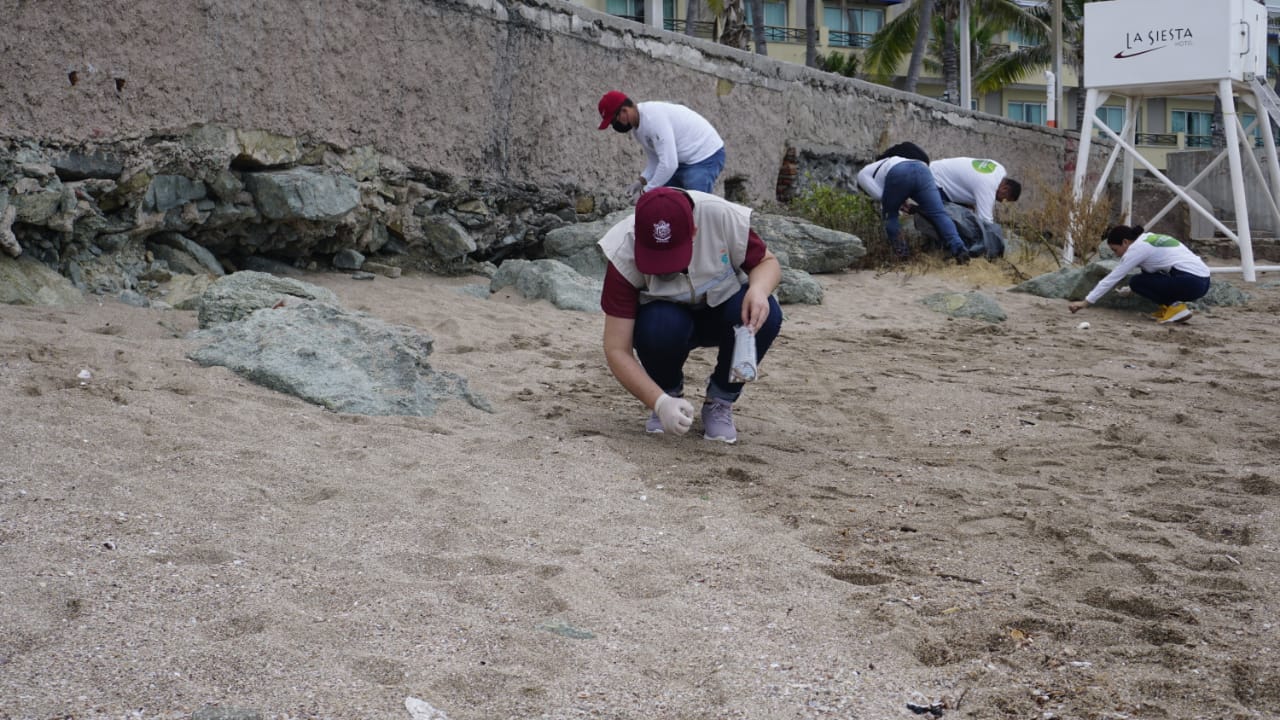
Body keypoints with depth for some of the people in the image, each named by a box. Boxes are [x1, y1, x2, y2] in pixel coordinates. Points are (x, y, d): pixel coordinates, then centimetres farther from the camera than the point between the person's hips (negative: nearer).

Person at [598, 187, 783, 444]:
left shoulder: (724, 217, -28)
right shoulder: (624, 255, -29)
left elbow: (768, 262, -9)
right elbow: (617, 350, -28)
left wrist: (759, 288, -34)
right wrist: (660, 402, -40)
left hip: (720, 311, 2)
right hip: (669, 319, -1)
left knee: (766, 314, -31)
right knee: (660, 326, -37)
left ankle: (721, 401, -7)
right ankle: (670, 394, -3)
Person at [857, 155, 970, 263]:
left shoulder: (863, 173, 32)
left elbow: (878, 194, 14)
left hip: (898, 175, -4)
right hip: (922, 170, 4)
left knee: (890, 214, 21)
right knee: (939, 214, -5)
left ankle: (900, 250, 7)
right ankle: (959, 250, -25)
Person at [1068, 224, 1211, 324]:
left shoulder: (1137, 248, -6)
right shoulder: (1149, 238, 18)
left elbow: (1111, 279, -5)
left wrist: (1085, 302, -1)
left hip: (1190, 283, -9)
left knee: (1137, 282, 0)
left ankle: (1175, 306, -6)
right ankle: (1170, 305, 13)